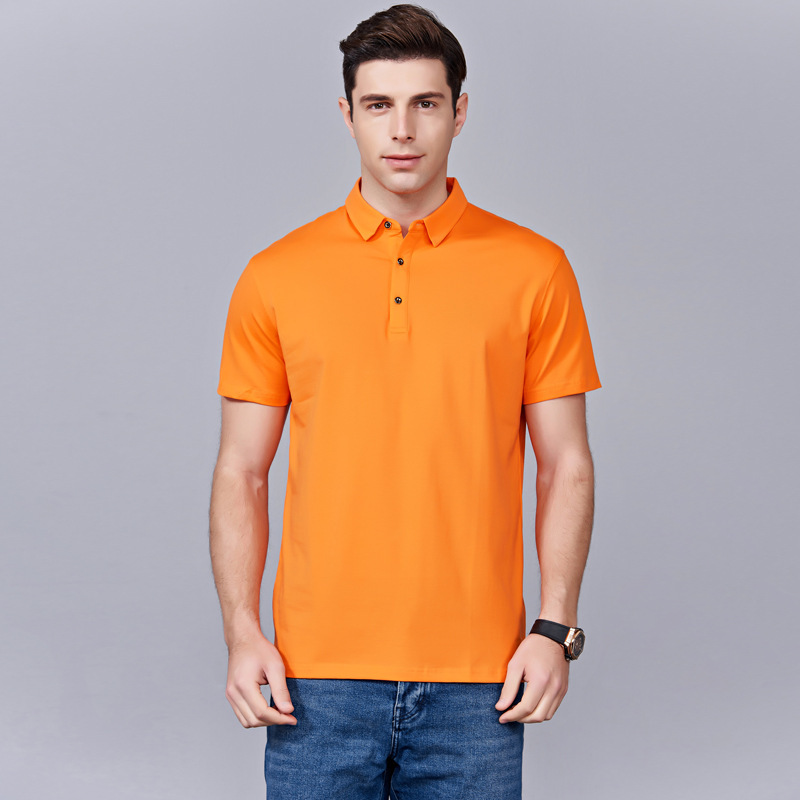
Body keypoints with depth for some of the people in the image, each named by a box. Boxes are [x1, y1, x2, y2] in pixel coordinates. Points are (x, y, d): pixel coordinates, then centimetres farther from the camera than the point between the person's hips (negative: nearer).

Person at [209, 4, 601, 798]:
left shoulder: (535, 270, 2)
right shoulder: (275, 277, 3)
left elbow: (566, 465, 4)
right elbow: (241, 473, 5)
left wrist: (555, 629, -5)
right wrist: (242, 634, -4)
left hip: (478, 680, 0)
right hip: (319, 676, 0)